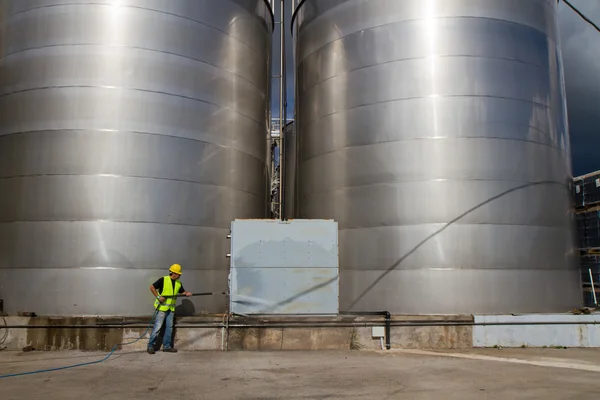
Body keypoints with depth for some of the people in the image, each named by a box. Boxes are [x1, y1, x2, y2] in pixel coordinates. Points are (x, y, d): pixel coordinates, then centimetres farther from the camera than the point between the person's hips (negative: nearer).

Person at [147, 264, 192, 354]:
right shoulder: (163, 280, -10)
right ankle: (150, 346, 2)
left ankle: (167, 346, 17)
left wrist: (187, 293, -7)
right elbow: (152, 287, -9)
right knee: (157, 326, -6)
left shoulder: (179, 283, 7)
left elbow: (182, 292, 15)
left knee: (169, 327, 8)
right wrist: (158, 297, -17)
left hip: (171, 309, 6)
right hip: (162, 307, -6)